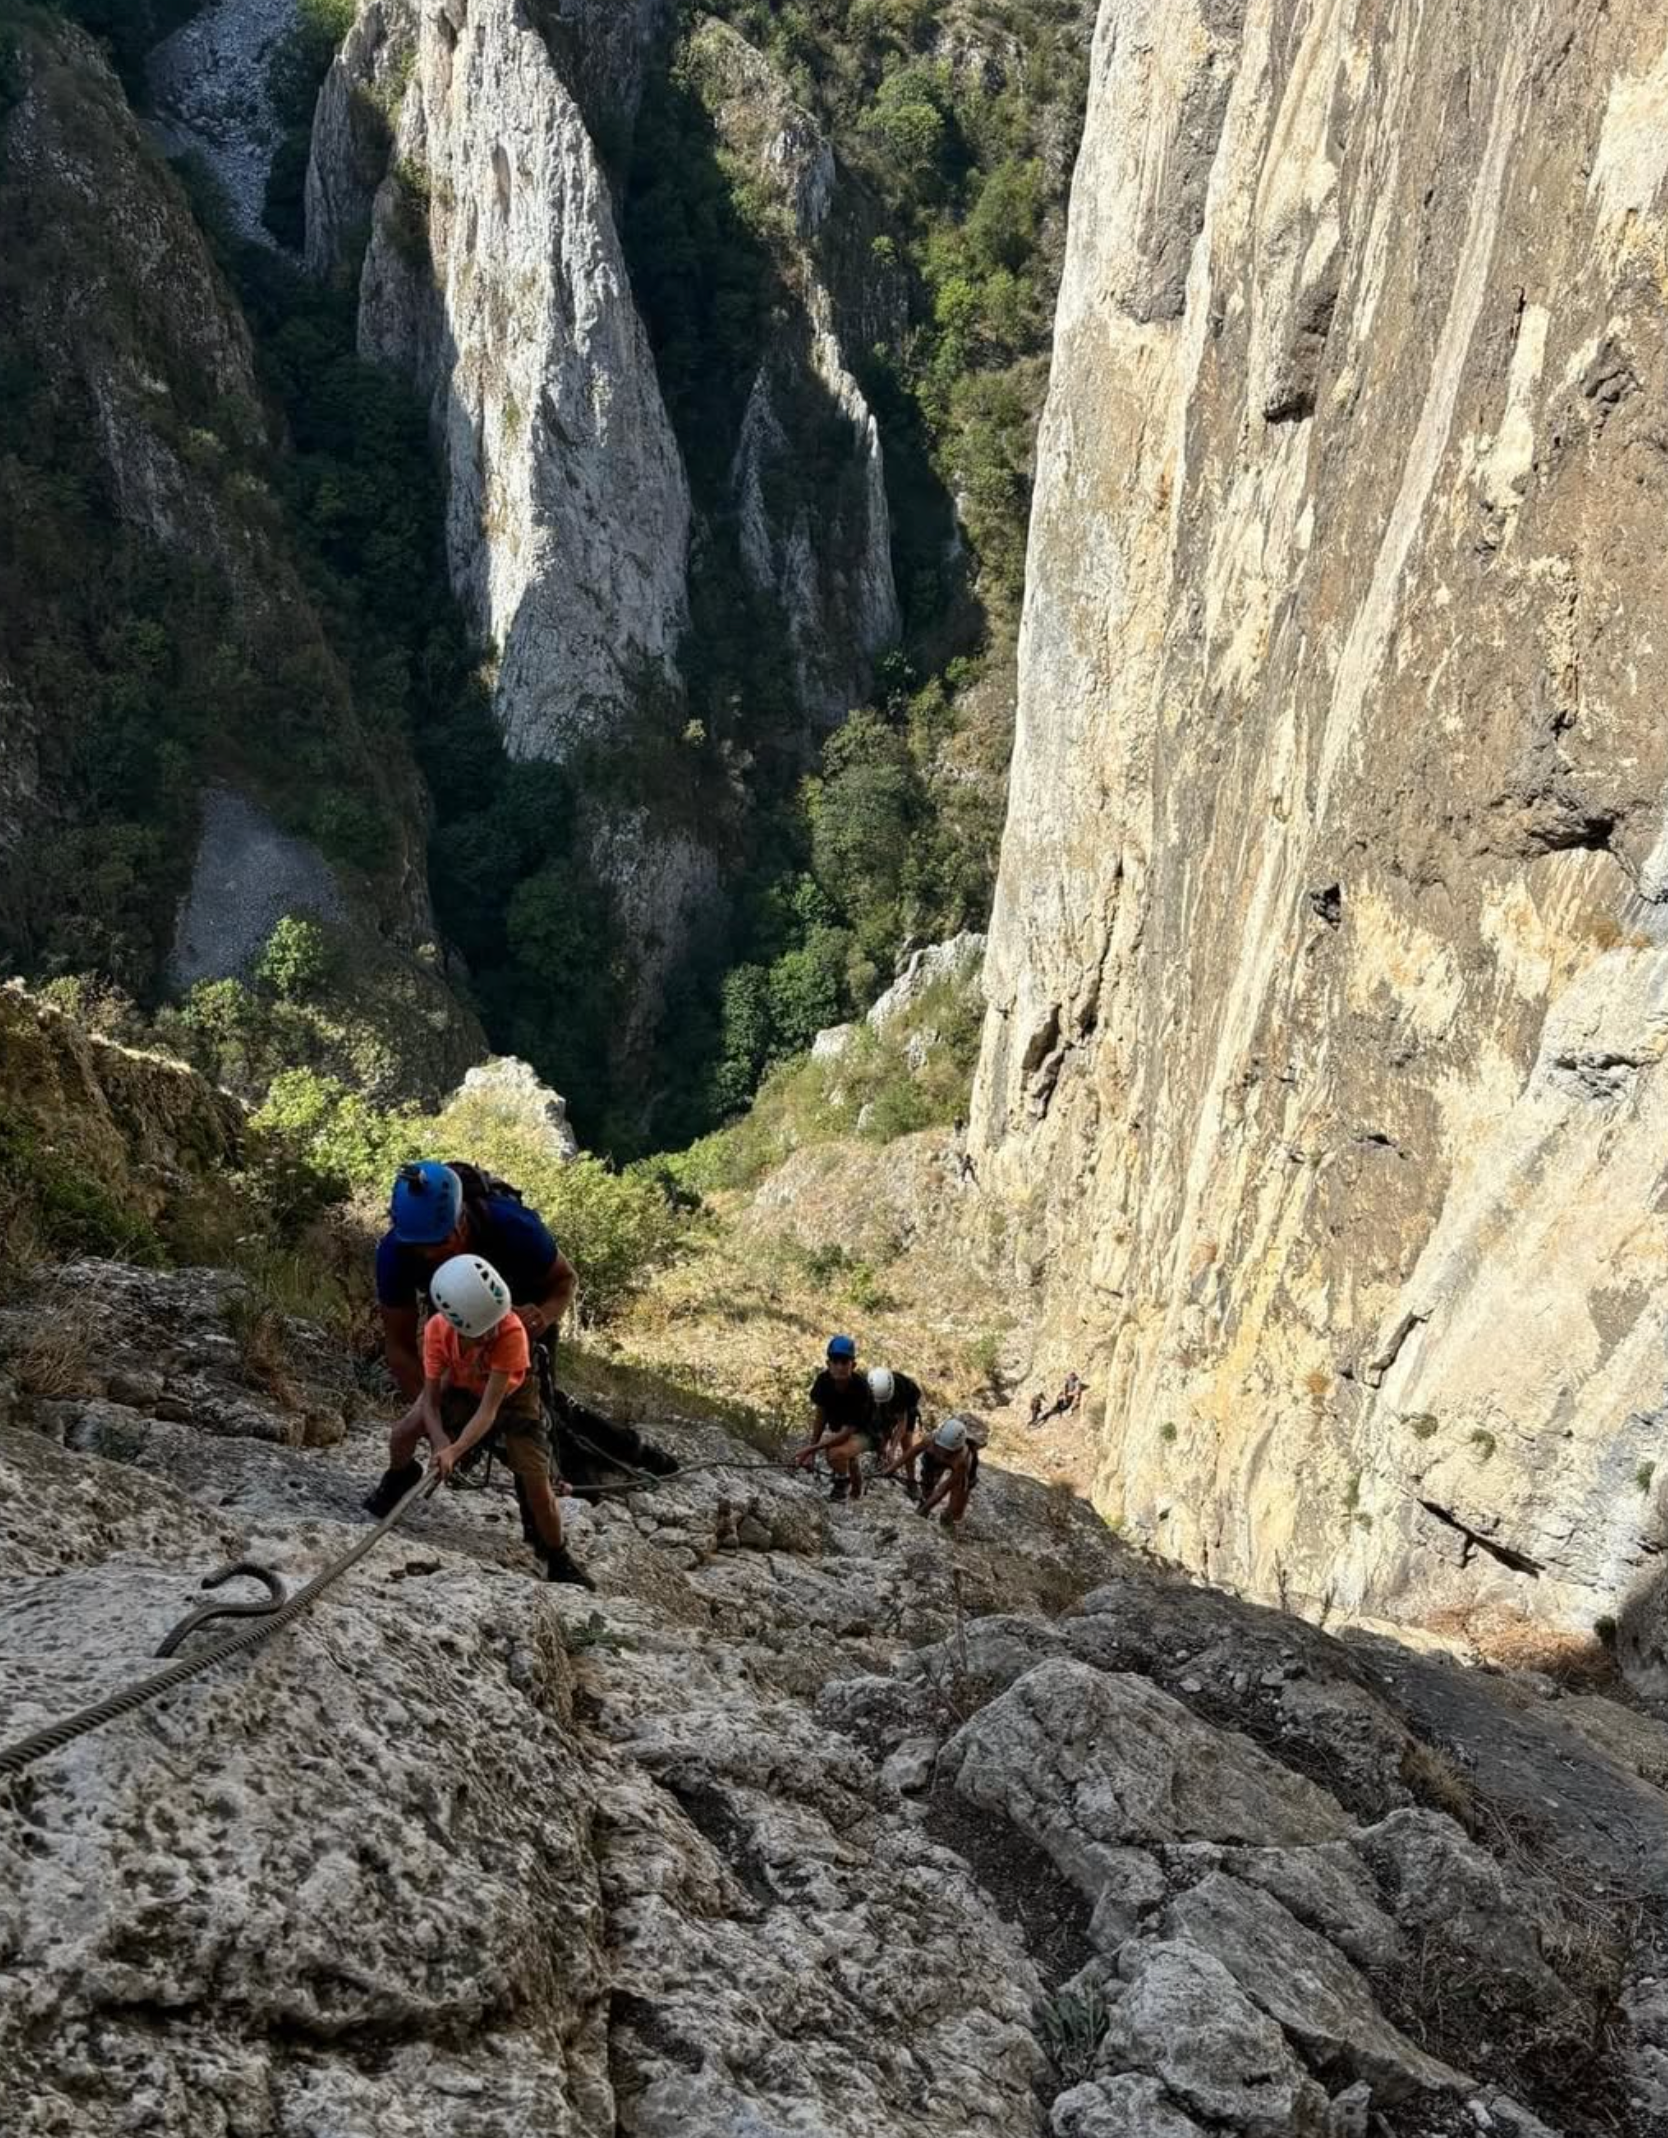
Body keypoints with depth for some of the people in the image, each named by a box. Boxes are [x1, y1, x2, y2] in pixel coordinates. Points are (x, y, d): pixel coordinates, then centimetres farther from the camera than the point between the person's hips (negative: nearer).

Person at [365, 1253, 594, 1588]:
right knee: (402, 1435, -17)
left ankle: (557, 1558, 10)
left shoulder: (512, 1332, -41)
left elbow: (489, 1409, -39)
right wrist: (441, 1444, -38)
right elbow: (430, 1399, -23)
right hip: (460, 1388, 3)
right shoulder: (437, 1329, -31)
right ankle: (399, 1478, 19)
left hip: (510, 1396, -3)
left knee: (537, 1481, -13)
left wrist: (454, 1451, -48)